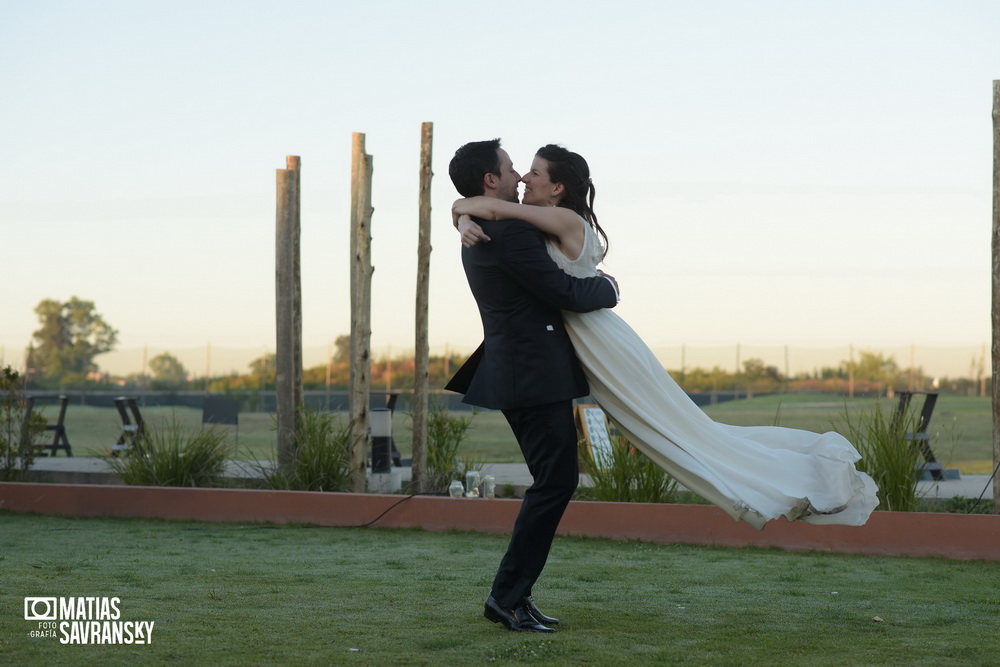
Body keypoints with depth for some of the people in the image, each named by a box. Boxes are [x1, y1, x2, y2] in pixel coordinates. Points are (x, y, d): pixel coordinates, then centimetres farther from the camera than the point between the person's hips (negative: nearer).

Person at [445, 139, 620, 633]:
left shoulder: (479, 233, 15)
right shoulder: (508, 233, -18)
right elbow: (566, 293, -16)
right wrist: (607, 287, 2)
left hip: (519, 369, 11)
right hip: (535, 374, -11)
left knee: (554, 481, 13)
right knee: (555, 481, -8)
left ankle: (514, 593, 14)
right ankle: (507, 596, -6)